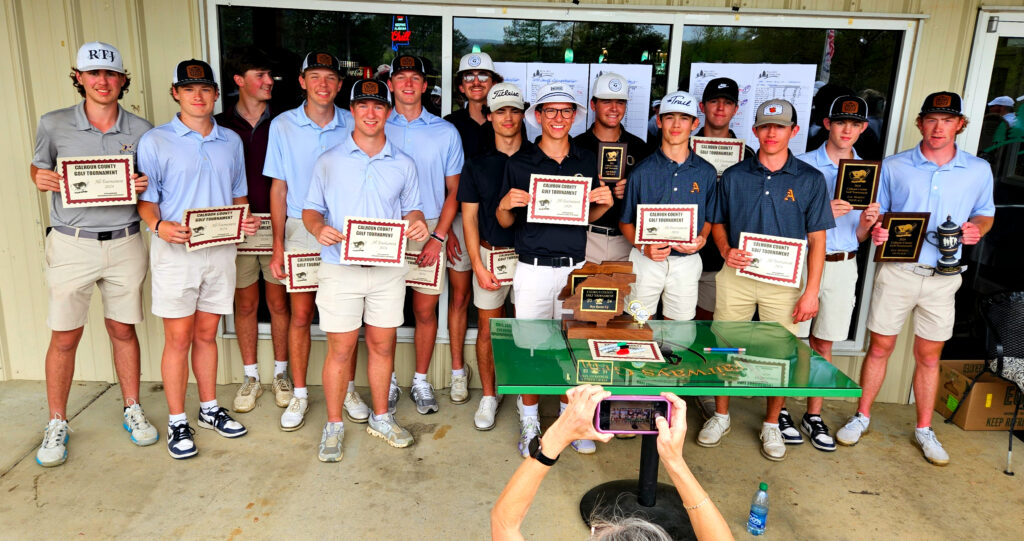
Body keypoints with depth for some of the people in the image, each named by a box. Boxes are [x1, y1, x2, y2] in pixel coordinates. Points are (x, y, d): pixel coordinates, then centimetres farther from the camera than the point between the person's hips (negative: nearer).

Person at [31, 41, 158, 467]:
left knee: (123, 330, 11)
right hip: (71, 244, -1)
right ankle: (56, 424, 20)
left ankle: (132, 410, 26)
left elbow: (153, 187, 12)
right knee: (65, 336, 4)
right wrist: (40, 179, -10)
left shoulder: (141, 131, 2)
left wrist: (146, 186, -11)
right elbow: (39, 169, 13)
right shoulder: (54, 125, -1)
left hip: (125, 243, 1)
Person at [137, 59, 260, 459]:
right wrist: (159, 225, -23)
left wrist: (245, 220, -2)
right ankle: (177, 422, 14)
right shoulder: (155, 141, -1)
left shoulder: (231, 141, 12)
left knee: (207, 334, 13)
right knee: (178, 339, 1)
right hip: (175, 251, -3)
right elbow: (145, 198, -3)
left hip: (220, 250, 4)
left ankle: (209, 408, 27)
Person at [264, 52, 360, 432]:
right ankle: (299, 394, 19)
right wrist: (278, 246, -2)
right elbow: (279, 189, 3)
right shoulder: (283, 126, 1)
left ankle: (348, 389, 22)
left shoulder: (352, 125, 2)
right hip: (300, 229, 0)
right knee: (300, 315, 4)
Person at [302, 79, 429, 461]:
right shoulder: (329, 161, 4)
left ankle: (381, 417, 28)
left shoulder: (403, 165, 9)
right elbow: (310, 209, 6)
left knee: (382, 346, 10)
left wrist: (417, 225, -9)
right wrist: (319, 228, -17)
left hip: (388, 268, 2)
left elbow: (411, 210, 14)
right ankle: (333, 425, 19)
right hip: (340, 268, -2)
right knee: (341, 348, 2)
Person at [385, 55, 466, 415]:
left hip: (431, 229, 0)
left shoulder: (445, 132, 6)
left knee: (425, 310, 4)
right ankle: (387, 380, 20)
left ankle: (421, 381, 20)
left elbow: (454, 190, 5)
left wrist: (439, 236, -5)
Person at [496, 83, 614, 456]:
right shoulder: (519, 163, 0)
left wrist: (605, 203, -4)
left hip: (576, 267, 2)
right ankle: (529, 422, 23)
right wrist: (505, 205, -16)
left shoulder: (588, 161, 7)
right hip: (533, 268, -2)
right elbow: (506, 222, 6)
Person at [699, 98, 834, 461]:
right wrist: (726, 251, -10)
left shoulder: (810, 180, 1)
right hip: (736, 275, 1)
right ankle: (720, 416, 26)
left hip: (785, 281, -1)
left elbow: (817, 239, 1)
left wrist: (812, 291, -6)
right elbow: (718, 223, 12)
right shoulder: (734, 176, 4)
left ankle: (771, 425, 25)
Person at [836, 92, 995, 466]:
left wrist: (977, 229, -7)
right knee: (880, 348, 5)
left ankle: (924, 430, 24)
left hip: (943, 277, 1)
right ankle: (862, 417, 21)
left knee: (929, 355, 10)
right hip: (896, 270, -1)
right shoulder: (893, 166, 1)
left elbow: (985, 213, 16)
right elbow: (875, 213, 6)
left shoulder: (978, 171, 5)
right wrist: (875, 231, -16)